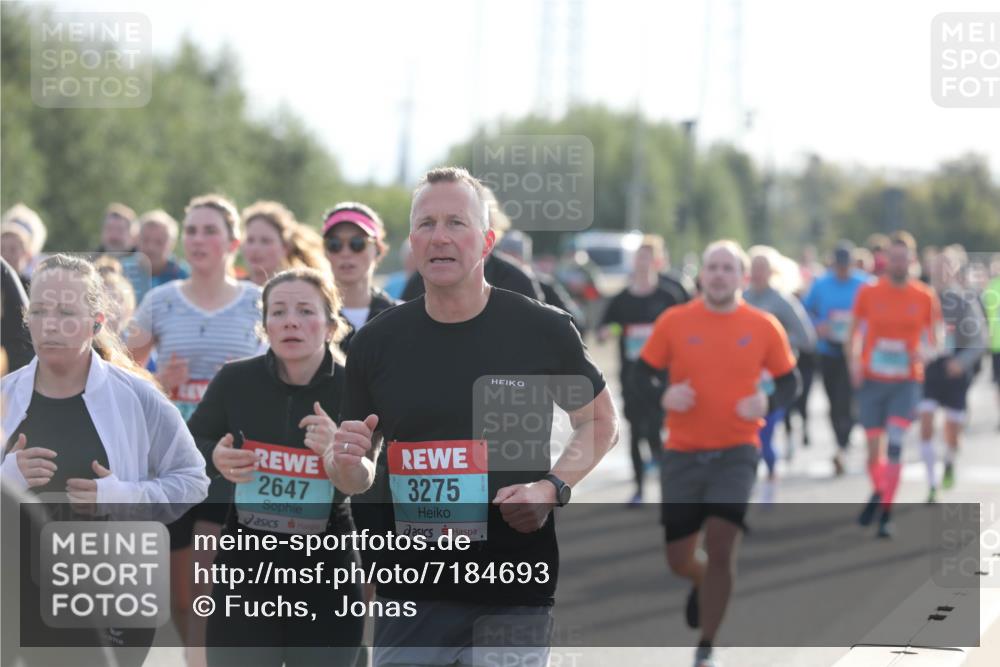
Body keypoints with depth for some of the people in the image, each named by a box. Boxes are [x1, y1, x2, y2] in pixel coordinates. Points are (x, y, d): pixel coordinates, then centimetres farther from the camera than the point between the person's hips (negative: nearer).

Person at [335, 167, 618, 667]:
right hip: (409, 595, 2)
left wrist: (552, 487, -7)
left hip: (516, 595, -2)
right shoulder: (376, 343, 5)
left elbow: (600, 423, 10)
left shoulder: (543, 330, -2)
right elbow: (357, 473, 15)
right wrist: (348, 455, -8)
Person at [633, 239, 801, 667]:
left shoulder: (763, 327, -1)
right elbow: (642, 374, 4)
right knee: (678, 559, 5)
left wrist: (767, 403, -13)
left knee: (720, 545, -15)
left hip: (736, 451, -1)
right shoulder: (674, 322, -2)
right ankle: (705, 582, 44)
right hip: (682, 452, 1)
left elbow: (789, 382, 8)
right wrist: (665, 395, -17)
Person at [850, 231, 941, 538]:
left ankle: (886, 514, -9)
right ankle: (878, 492, 32)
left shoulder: (925, 297, 2)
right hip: (871, 381, 1)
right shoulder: (868, 293, 2)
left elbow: (931, 338, 10)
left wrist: (923, 351, -12)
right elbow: (854, 334, 8)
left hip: (906, 382, -1)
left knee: (894, 446, -14)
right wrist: (854, 364, -9)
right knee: (874, 447, 3)